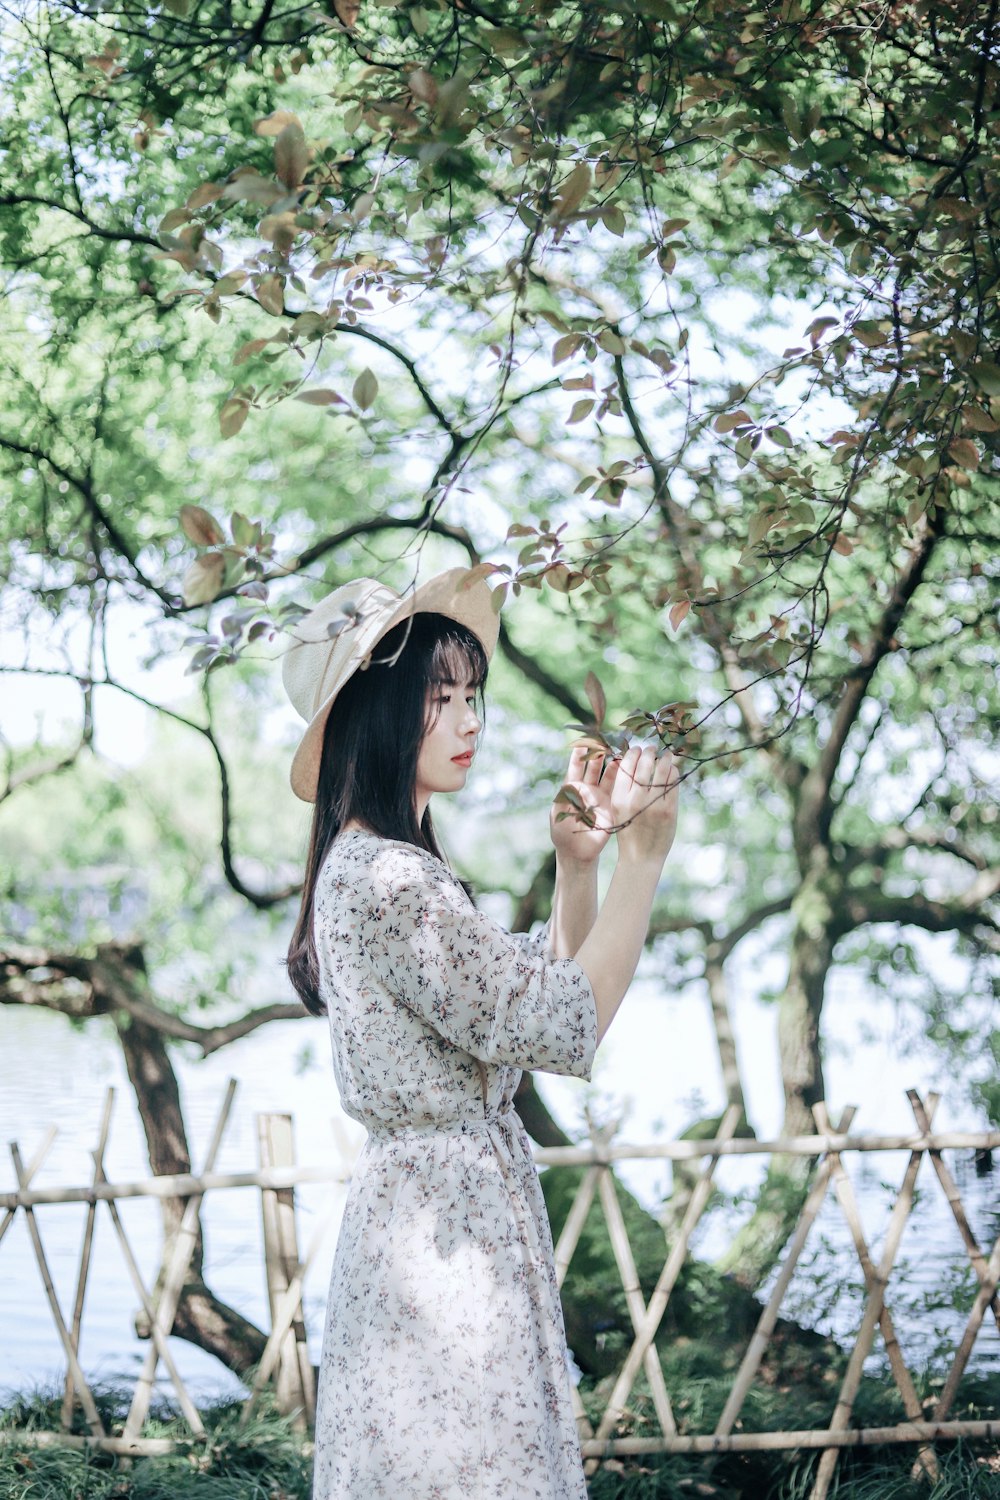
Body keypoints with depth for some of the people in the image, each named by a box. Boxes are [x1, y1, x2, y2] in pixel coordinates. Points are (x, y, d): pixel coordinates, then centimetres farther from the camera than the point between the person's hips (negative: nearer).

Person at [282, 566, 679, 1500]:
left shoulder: (372, 865, 13)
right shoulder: (387, 878, -19)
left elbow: (543, 985, 17)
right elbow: (560, 1027, -20)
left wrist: (576, 861, 4)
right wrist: (642, 860, -16)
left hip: (426, 1206, 10)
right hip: (449, 1227, -10)